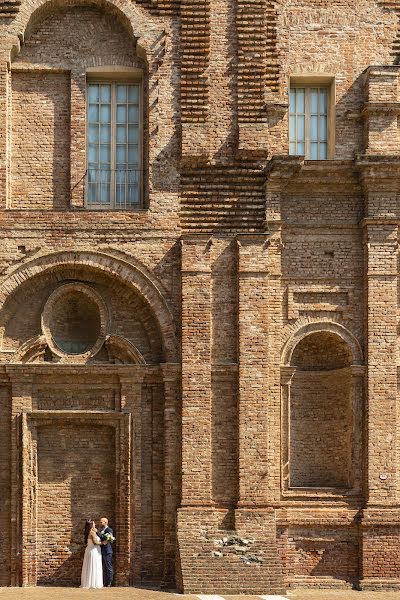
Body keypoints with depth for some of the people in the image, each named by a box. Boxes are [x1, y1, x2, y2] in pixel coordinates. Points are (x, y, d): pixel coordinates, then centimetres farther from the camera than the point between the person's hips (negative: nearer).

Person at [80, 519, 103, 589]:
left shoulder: (87, 532, 11)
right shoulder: (93, 532, -15)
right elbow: (95, 542, -21)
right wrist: (102, 542, -5)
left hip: (88, 550, 9)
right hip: (94, 551, -9)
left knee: (88, 567, 11)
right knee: (94, 567, -4)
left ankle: (87, 582, 14)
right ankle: (93, 583, -1)